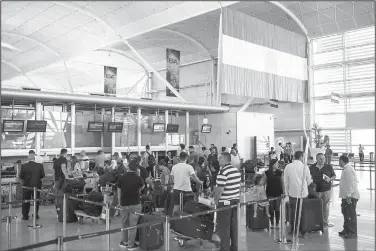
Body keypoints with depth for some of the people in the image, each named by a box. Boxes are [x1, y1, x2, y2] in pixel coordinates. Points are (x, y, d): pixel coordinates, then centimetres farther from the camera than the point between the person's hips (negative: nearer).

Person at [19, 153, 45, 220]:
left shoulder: (24, 166, -10)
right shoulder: (40, 165, -10)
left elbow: (21, 177, -6)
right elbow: (42, 175, -4)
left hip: (26, 186, 0)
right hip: (37, 185, 1)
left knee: (25, 201, 11)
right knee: (36, 201, 13)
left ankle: (25, 216, 13)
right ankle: (35, 215, 17)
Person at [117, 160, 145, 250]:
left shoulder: (121, 178, -3)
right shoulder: (138, 178, -10)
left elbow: (118, 192, 2)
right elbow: (142, 187, 12)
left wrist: (119, 203, 14)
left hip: (123, 204, 3)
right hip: (135, 204, -3)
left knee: (124, 224, 18)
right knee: (133, 225, 5)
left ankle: (125, 242, 28)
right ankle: (131, 245, 10)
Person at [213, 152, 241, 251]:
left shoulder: (223, 172, -17)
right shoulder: (237, 170, 8)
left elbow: (219, 189, -20)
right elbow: (236, 186, 13)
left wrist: (215, 200, -7)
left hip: (225, 203, -8)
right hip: (235, 201, 8)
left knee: (224, 227, 2)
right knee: (234, 226, 13)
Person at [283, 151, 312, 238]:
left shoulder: (288, 167, -4)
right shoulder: (305, 167, -9)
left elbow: (285, 181, 1)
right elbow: (309, 181, 1)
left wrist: (287, 192, 13)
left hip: (292, 193, 1)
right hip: (303, 193, -1)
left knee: (293, 211, 12)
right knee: (302, 212, 8)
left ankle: (293, 230, 19)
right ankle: (302, 231, 14)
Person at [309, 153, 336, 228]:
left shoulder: (329, 167, 1)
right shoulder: (312, 168, 0)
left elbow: (334, 176, 9)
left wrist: (330, 179, -11)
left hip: (327, 190, 0)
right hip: (316, 190, 0)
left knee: (326, 207, 8)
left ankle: (325, 221, 23)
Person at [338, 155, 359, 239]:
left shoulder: (348, 170, -19)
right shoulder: (346, 169, 14)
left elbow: (351, 183, -24)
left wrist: (349, 195, -25)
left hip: (350, 197, -11)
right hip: (346, 196, 11)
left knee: (351, 215, -4)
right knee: (346, 213, 19)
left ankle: (353, 233, 3)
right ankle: (346, 230, 30)